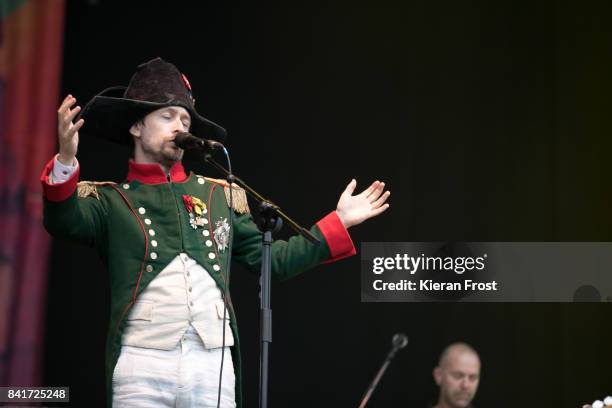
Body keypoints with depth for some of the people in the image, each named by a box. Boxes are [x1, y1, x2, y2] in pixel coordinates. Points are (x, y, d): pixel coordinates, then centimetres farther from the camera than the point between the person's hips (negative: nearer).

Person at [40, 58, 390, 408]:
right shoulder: (109, 199, 6)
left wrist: (339, 222, 17)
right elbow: (64, 222, -14)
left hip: (214, 368, 3)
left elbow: (272, 259, 21)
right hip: (142, 367, -3)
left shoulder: (222, 195, 18)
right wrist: (66, 160, -32)